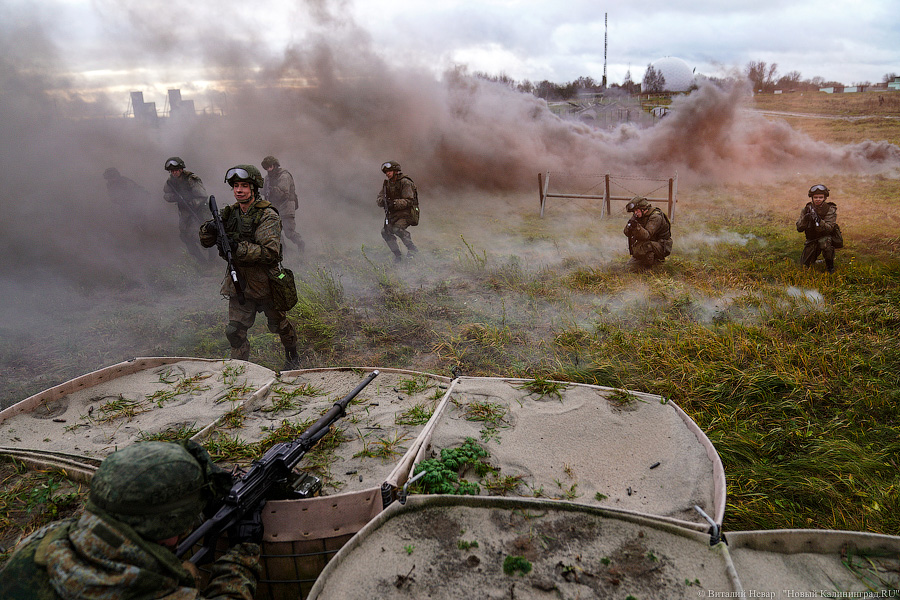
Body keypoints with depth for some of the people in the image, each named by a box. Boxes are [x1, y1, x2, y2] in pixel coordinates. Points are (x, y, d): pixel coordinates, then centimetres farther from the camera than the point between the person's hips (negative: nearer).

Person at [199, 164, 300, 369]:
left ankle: (292, 355, 43)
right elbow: (205, 242, 6)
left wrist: (239, 248, -34)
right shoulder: (230, 212, 3)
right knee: (234, 331, 1)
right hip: (239, 283, 4)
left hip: (265, 283, -4)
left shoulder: (267, 216, -16)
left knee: (279, 325, 16)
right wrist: (209, 229, -16)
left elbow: (271, 252, -26)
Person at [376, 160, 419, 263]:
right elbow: (379, 199, 7)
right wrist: (383, 201, -18)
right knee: (385, 231, -10)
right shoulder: (386, 184, 9)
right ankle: (397, 254, 1)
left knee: (397, 228, -29)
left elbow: (409, 201, -19)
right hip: (393, 214, 7)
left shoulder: (405, 183, -12)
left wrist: (394, 203, -31)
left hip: (407, 213, -7)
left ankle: (412, 248, -13)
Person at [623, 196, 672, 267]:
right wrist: (629, 226, -26)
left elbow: (647, 236, -33)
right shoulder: (638, 216, 1)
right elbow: (627, 233, -5)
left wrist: (637, 227, -49)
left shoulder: (656, 217, -22)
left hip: (662, 246, -8)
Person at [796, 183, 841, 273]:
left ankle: (829, 264, -15)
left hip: (827, 236, -3)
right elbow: (799, 228, -12)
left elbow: (829, 228, -26)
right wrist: (805, 219, -31)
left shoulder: (830, 209, -14)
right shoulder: (807, 209, -6)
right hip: (812, 239, 3)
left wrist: (819, 221, -44)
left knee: (824, 241, -38)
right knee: (805, 263, 0)